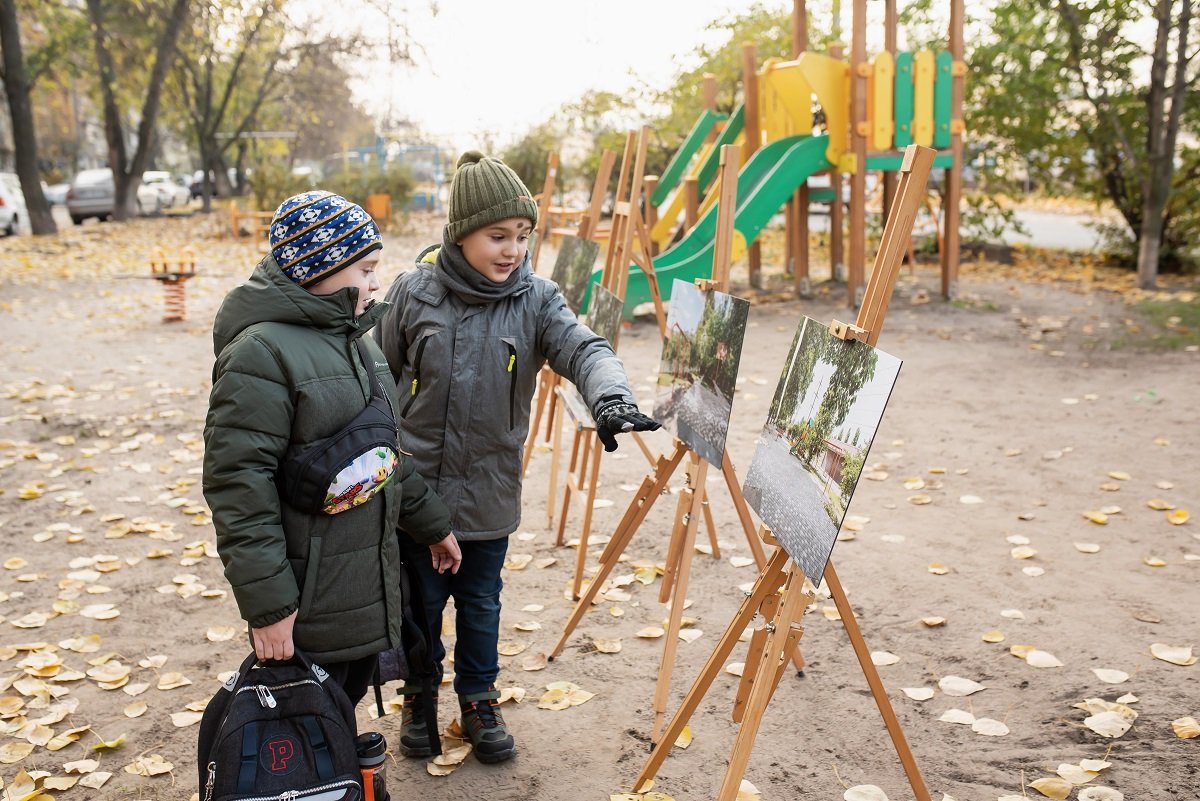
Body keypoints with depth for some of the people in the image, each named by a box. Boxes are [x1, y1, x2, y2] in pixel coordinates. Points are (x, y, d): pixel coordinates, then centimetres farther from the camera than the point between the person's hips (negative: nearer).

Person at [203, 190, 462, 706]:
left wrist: (430, 524, 22)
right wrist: (266, 603, -22)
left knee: (348, 702, 21)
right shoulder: (262, 353, -19)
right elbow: (236, 485, -22)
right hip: (309, 597, -9)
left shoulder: (350, 338, 12)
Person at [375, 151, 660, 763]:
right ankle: (418, 696, 39)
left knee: (481, 604, 17)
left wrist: (610, 396, -44)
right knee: (420, 601, 15)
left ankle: (478, 701, 38)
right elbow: (381, 377, 2)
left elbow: (582, 348, -22)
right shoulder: (414, 292, -8)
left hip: (489, 492, 1)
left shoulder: (536, 299, -7)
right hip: (415, 485, -1)